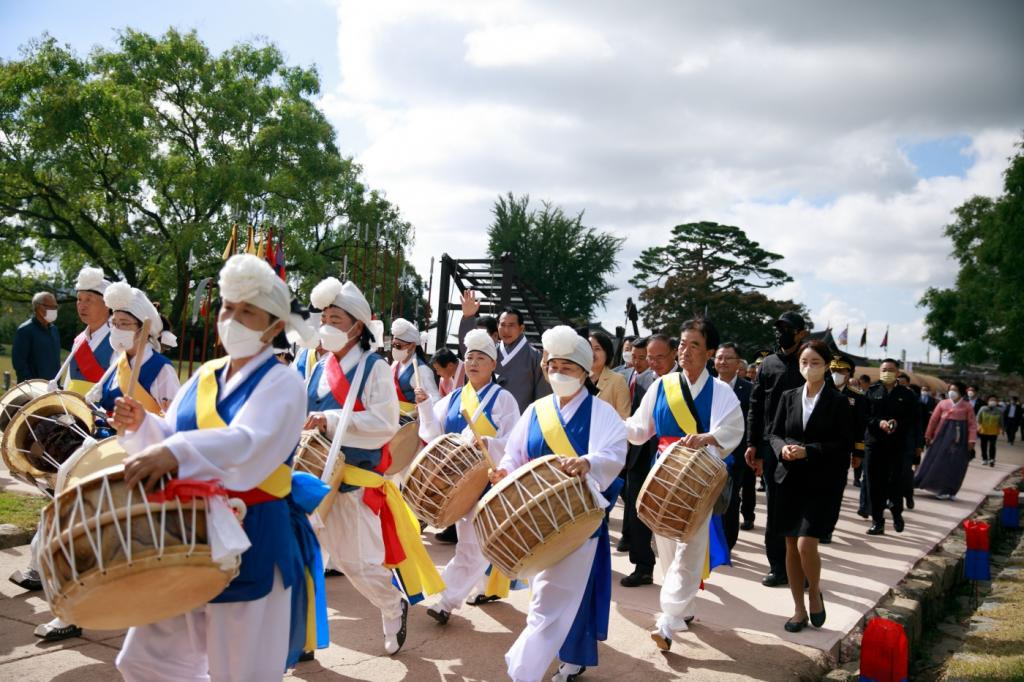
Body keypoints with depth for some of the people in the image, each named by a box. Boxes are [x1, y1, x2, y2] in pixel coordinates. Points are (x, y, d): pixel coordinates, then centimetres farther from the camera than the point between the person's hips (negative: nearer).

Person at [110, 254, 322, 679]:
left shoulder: (282, 382, -12)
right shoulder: (204, 376, 9)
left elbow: (246, 445, -30)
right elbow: (173, 441, 11)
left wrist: (176, 453, -46)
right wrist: (141, 427, -10)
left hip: (251, 540, -7)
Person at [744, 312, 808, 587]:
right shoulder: (768, 364, 8)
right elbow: (755, 407, 8)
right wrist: (752, 444, 2)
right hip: (772, 446, 3)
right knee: (775, 508, 8)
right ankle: (778, 567, 17)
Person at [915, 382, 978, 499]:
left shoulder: (967, 406, 1)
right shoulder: (942, 403, 5)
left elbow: (972, 424, -2)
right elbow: (934, 419, 8)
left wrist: (971, 440, -11)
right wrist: (928, 435, 8)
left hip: (959, 438, -1)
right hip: (942, 434, 1)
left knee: (954, 464, 1)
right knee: (936, 461, 0)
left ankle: (948, 490, 9)